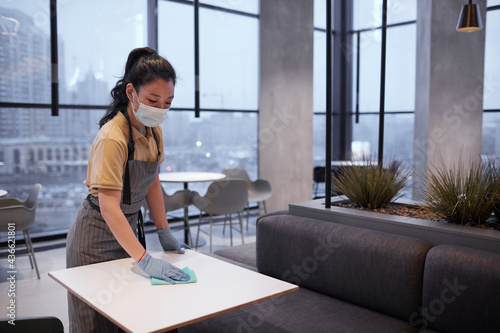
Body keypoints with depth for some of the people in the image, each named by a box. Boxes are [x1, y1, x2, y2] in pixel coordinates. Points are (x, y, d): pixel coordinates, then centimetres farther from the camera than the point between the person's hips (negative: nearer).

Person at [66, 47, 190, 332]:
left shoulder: (154, 130, -3)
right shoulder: (112, 138, -28)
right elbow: (108, 207, -33)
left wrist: (164, 232, 2)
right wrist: (145, 259, -39)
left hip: (130, 227, 7)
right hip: (98, 237, -7)